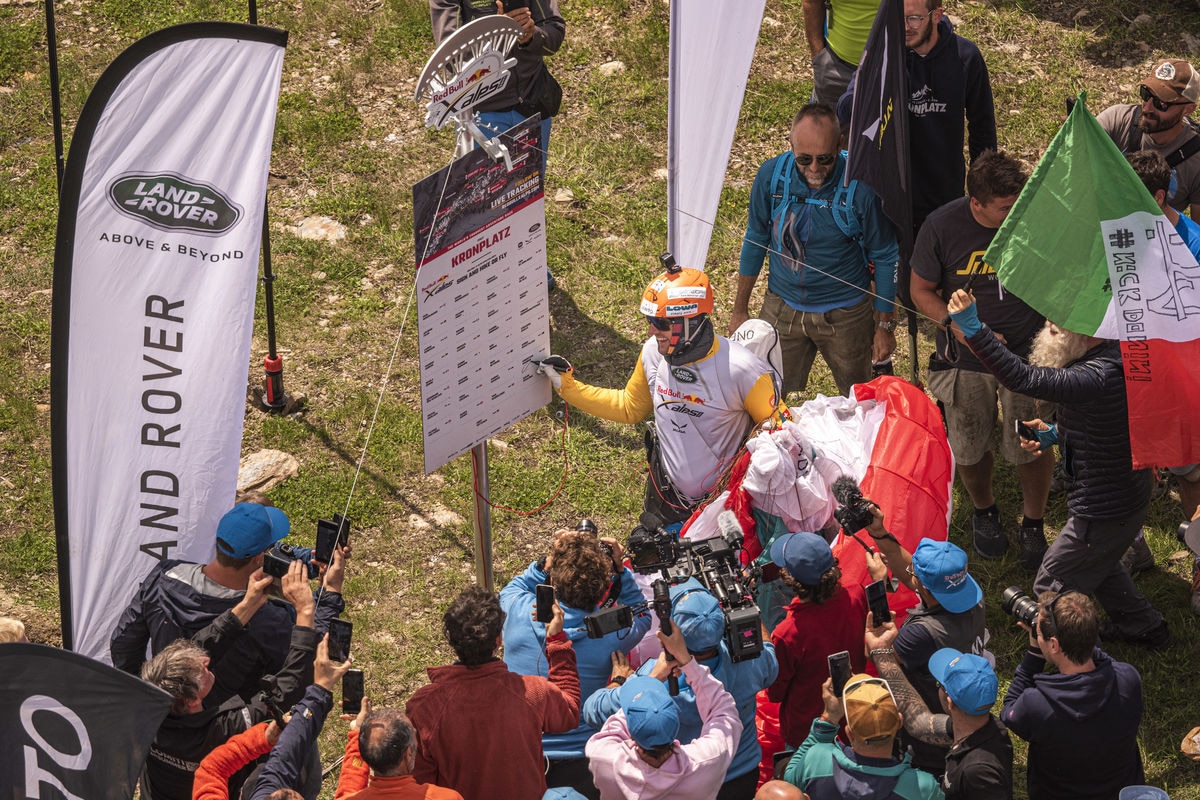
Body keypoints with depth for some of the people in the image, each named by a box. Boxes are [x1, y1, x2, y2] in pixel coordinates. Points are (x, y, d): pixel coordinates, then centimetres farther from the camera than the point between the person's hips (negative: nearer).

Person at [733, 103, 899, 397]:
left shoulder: (860, 186, -20)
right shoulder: (771, 174, -13)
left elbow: (884, 259, -8)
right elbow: (755, 241, 3)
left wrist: (885, 326, -3)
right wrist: (740, 310, 7)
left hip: (845, 314, -2)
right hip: (782, 307, 2)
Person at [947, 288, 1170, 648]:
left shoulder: (1096, 378, -35)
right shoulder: (1116, 355, -2)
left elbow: (1022, 378, -46)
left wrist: (973, 328, -50)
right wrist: (1059, 434, 6)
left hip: (1105, 511, -10)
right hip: (1122, 494, 10)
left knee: (1051, 587, 10)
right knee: (1099, 563, 35)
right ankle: (1145, 626, 51)